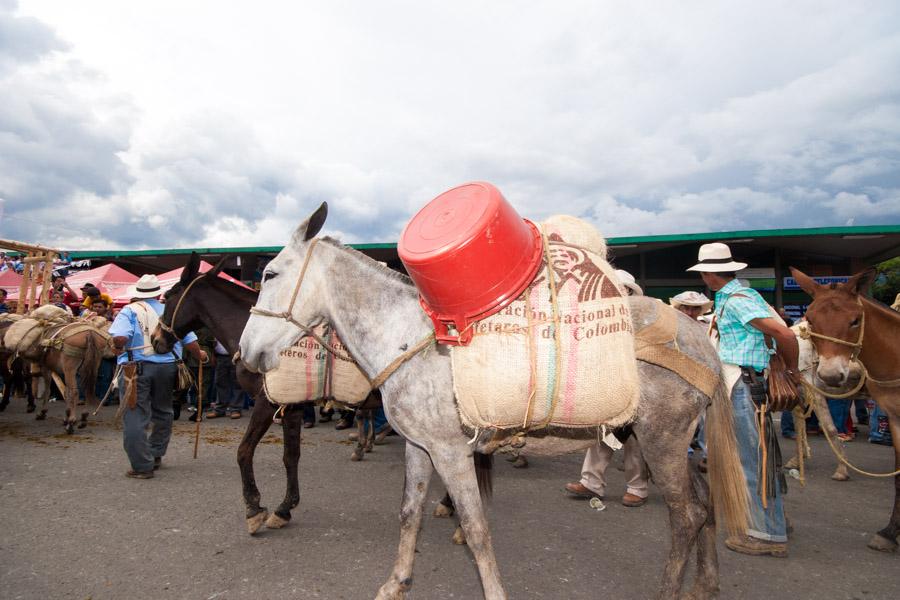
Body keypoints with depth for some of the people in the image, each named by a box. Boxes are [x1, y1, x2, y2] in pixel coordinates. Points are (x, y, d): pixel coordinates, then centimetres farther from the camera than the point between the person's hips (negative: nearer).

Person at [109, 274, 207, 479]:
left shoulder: (130, 311, 0)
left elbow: (120, 338, -19)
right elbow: (190, 343, 6)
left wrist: (118, 349, 3)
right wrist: (200, 356, 25)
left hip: (136, 368, -3)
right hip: (168, 367, 4)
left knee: (135, 417, 2)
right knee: (162, 412, 21)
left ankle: (142, 466, 3)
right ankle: (156, 456, 32)